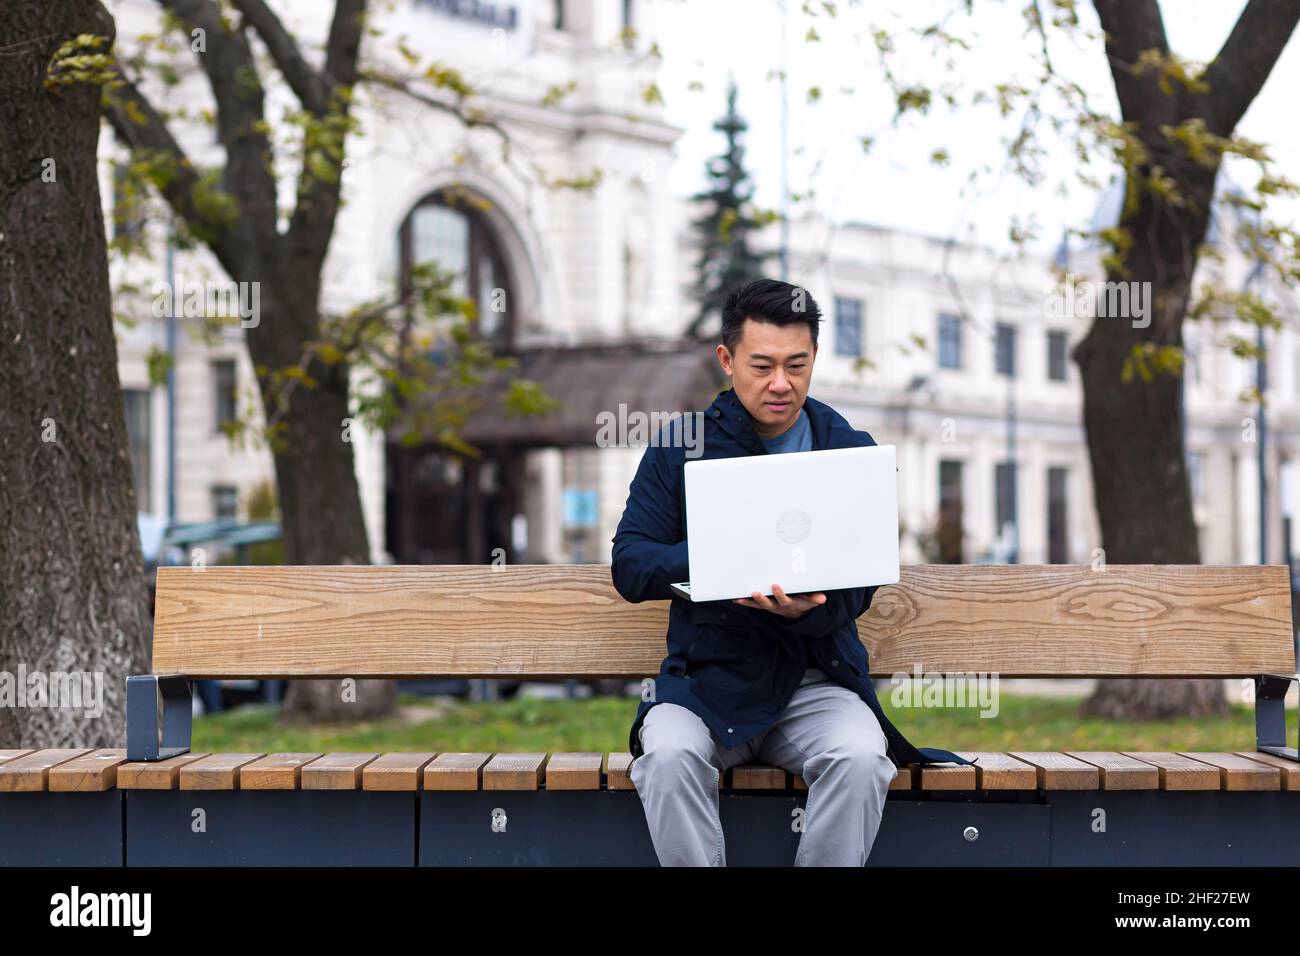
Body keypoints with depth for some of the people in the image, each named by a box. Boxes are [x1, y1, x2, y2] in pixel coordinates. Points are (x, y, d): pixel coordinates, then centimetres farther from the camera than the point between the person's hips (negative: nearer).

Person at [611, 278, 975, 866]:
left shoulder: (851, 452, 6)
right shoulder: (679, 447, 6)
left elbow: (858, 586, -1)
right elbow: (629, 567, 0)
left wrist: (804, 608, -25)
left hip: (816, 679, 0)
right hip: (706, 678, 0)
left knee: (861, 758, -31)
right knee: (668, 756, -32)